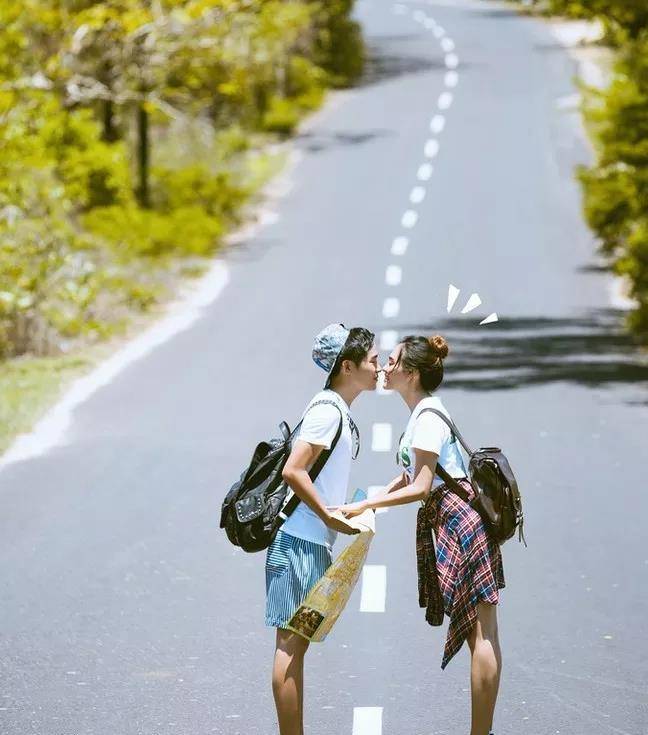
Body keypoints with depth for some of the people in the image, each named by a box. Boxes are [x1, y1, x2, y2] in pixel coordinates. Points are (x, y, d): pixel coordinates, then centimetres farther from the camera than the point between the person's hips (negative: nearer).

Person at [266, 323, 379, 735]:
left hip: (313, 542, 10)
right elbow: (293, 471, -21)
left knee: (296, 643, 12)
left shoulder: (339, 411, 15)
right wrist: (330, 517, -18)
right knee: (292, 643, -6)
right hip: (301, 542, -10)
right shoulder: (328, 411, -14)